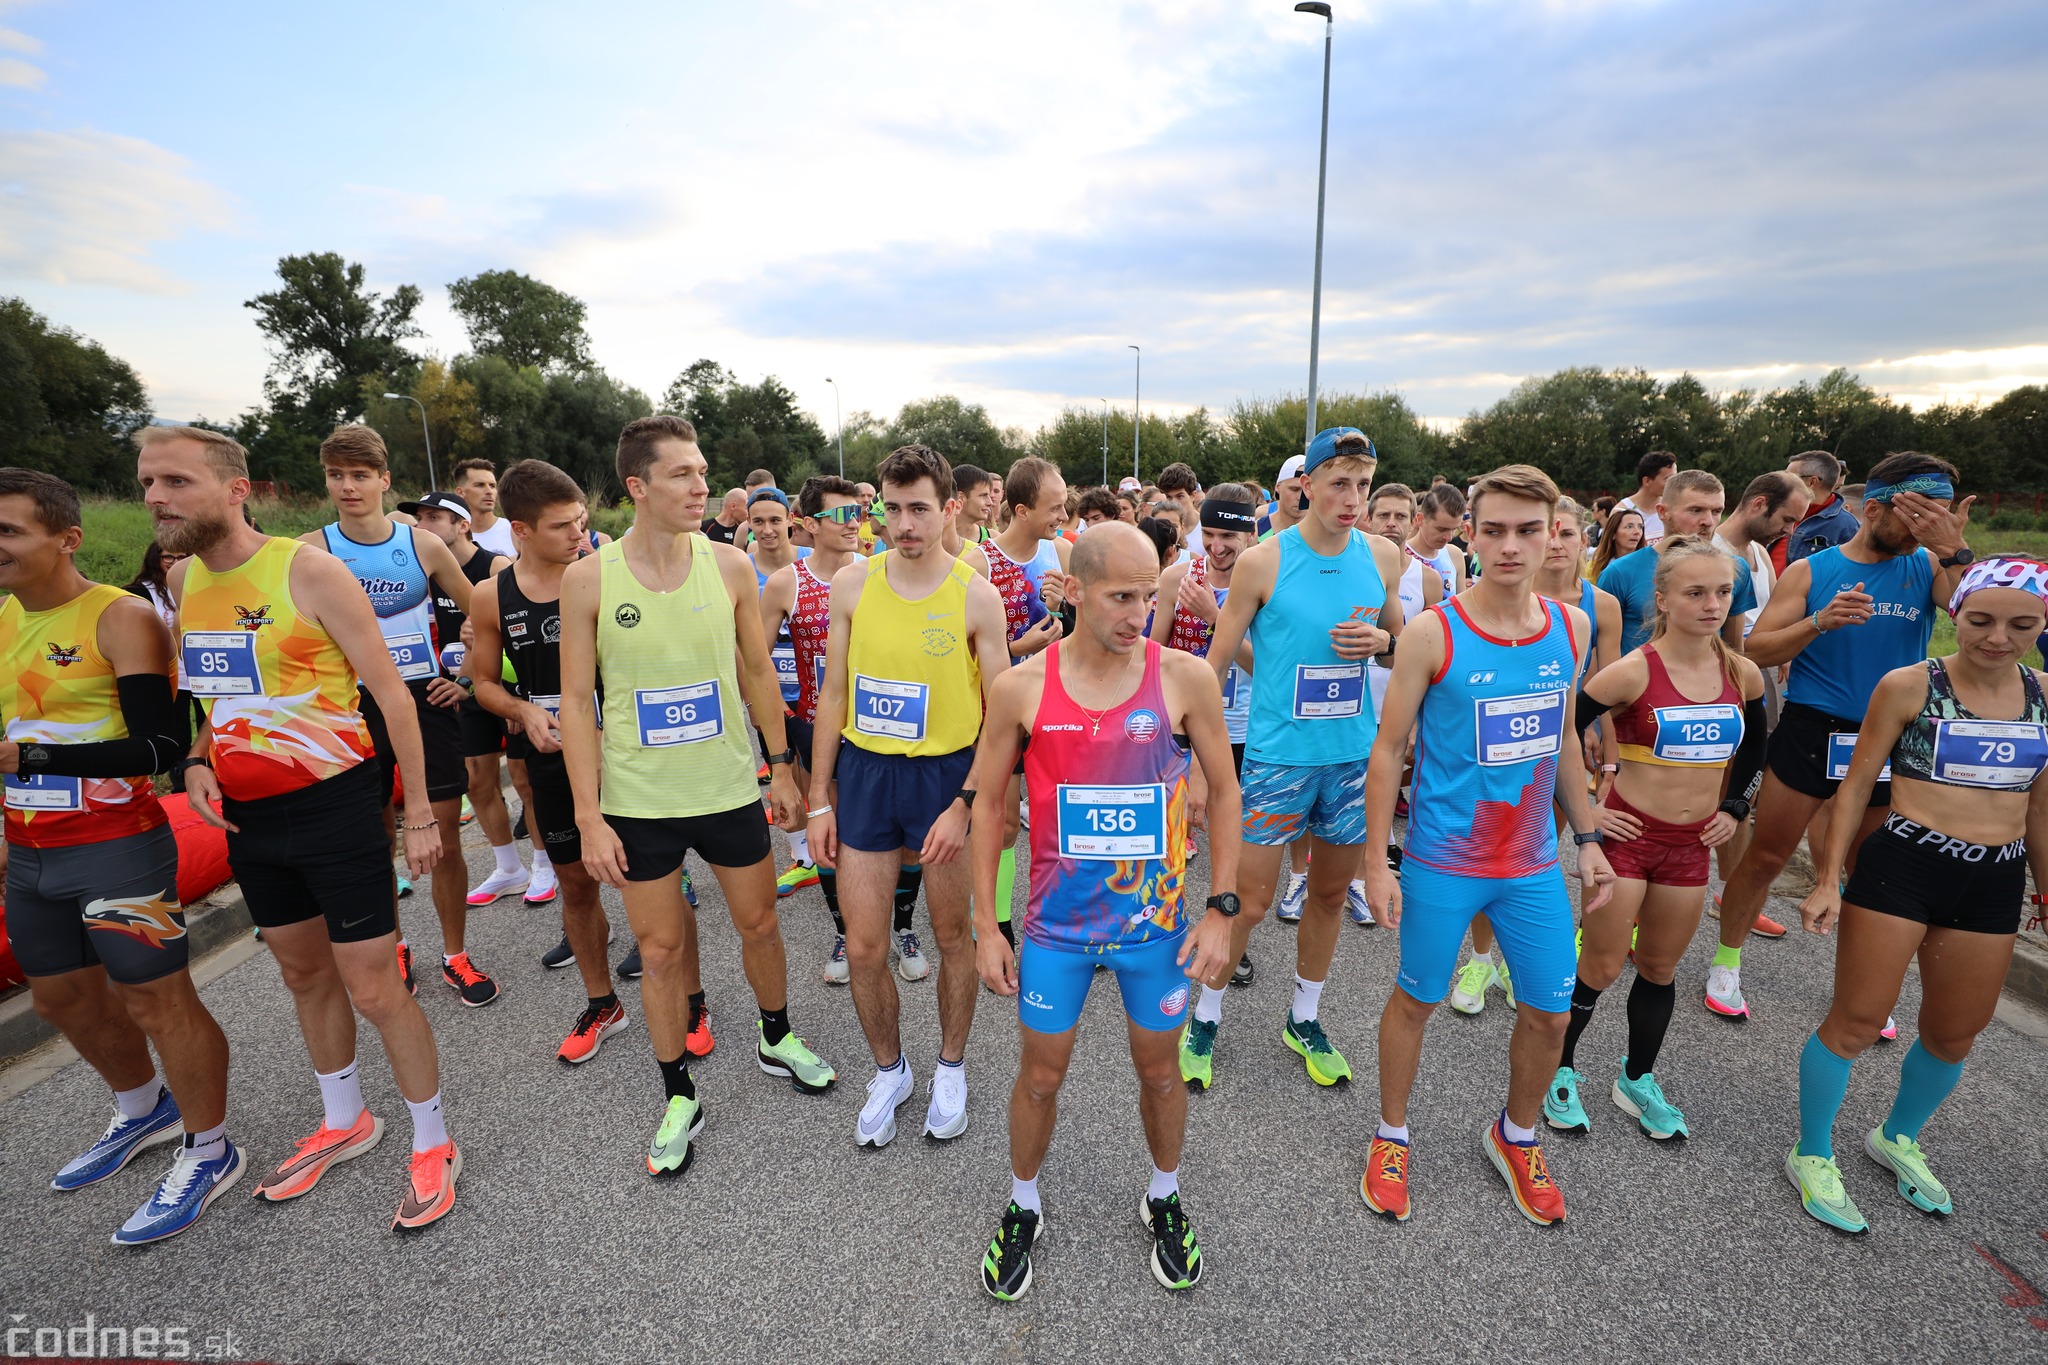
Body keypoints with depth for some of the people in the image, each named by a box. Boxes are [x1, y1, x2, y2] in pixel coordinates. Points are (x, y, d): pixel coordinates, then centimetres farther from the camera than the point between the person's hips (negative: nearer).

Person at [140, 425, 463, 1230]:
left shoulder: (309, 570, -14)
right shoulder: (183, 580, 6)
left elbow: (390, 693, -13)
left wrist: (418, 811, -14)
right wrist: (197, 760, 1)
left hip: (335, 807, -7)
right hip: (246, 817, 7)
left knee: (374, 989, -1)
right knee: (304, 975, 21)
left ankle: (432, 1145, 18)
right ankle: (344, 1123, 41)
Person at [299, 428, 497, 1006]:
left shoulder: (423, 545, 0)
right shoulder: (311, 551, -3)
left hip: (427, 700, 0)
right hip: (356, 707, 0)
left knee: (444, 839, 2)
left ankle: (455, 955, 18)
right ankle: (393, 946, 31)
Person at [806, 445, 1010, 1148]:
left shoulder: (976, 596, -9)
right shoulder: (851, 583, -2)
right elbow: (833, 694, 4)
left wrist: (964, 804, -16)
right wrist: (819, 799, 3)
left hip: (946, 773, -2)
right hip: (864, 772, 2)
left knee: (951, 935, 13)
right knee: (863, 946, 7)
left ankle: (951, 1068, 39)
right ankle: (889, 1070, 35)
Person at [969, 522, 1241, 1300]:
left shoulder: (1185, 678, -12)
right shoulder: (1021, 688, -11)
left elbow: (1223, 790, -1)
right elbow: (986, 801, -2)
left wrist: (1221, 909, -4)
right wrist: (986, 926, -2)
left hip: (1158, 919, 0)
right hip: (1057, 922, 0)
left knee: (1158, 1067, 19)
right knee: (1040, 1074, 15)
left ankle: (1164, 1200, 47)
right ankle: (1022, 1208, 43)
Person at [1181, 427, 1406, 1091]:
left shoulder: (1383, 556, 2)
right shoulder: (1262, 562, -10)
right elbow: (1216, 663, -6)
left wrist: (1379, 640, -8)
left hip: (1354, 753, 5)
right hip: (1278, 754, -4)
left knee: (1331, 894, 16)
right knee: (1250, 899, 1)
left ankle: (1304, 1020, 37)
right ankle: (1204, 1018, 23)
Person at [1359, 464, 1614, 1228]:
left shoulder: (1572, 627, 1)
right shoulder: (1433, 634, -14)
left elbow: (1562, 739, 13)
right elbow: (1389, 749, -10)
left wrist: (1586, 839, 12)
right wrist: (1376, 863, -11)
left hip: (1533, 864, 5)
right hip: (1442, 862, -4)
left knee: (1550, 1011, 14)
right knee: (1416, 1001, 11)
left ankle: (1516, 1138, 42)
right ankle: (1391, 1139, 35)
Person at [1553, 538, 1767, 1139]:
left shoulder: (1742, 674, 0)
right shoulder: (1633, 671, -16)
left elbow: (1754, 745, 20)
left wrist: (1734, 805, 12)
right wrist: (1583, 811, -13)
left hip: (1692, 843, 5)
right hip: (1627, 835, -5)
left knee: (1660, 969, 16)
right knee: (1601, 967, 3)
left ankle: (1638, 1080, 35)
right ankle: (1560, 1071, 24)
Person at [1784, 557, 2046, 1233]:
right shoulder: (1908, 685, -8)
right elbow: (1856, 786, -5)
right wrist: (1829, 880, -9)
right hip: (1902, 867, -5)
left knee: (1954, 1034, 17)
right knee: (1855, 1022, 0)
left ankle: (1898, 1137, 42)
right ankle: (1812, 1156, 19)